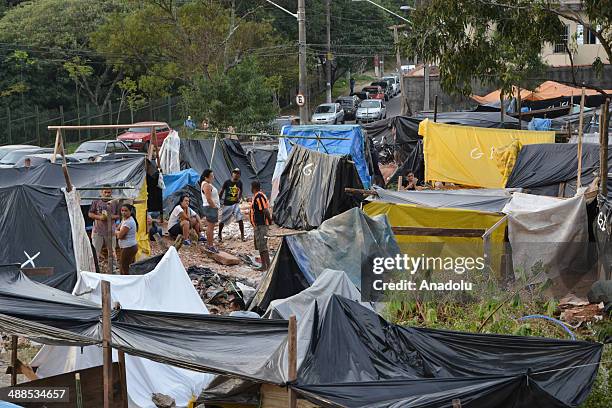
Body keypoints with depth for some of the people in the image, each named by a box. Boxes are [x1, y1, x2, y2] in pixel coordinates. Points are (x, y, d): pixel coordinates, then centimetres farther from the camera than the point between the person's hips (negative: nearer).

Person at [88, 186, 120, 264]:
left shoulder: (114, 203, 4)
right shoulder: (96, 202, 1)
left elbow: (118, 216, 7)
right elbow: (90, 214, 3)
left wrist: (111, 216, -14)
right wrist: (99, 217, -13)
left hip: (110, 231, 1)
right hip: (98, 231, -1)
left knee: (112, 251, 10)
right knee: (95, 251, 1)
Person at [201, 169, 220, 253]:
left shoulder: (208, 184, 17)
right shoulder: (206, 185, -16)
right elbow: (208, 199, -21)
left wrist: (216, 208, 19)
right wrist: (215, 207, -16)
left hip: (212, 207, 11)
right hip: (210, 207, -11)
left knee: (210, 227, 14)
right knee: (210, 227, -9)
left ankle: (209, 245, 19)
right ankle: (210, 246, -7)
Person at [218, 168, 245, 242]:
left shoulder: (240, 183, -1)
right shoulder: (227, 182, -9)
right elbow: (221, 192, 2)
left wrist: (239, 198, -9)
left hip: (235, 204, 2)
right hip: (227, 204, -2)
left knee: (240, 219, -11)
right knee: (222, 221, 7)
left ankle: (242, 235, -1)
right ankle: (219, 234, 29)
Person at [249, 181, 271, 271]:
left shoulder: (259, 196, -17)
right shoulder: (256, 196, 15)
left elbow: (266, 210, -21)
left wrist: (269, 220, -15)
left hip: (261, 225, -11)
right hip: (258, 225, 11)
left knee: (263, 246, -10)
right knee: (259, 246, 14)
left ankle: (268, 266, -9)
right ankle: (263, 266, 19)